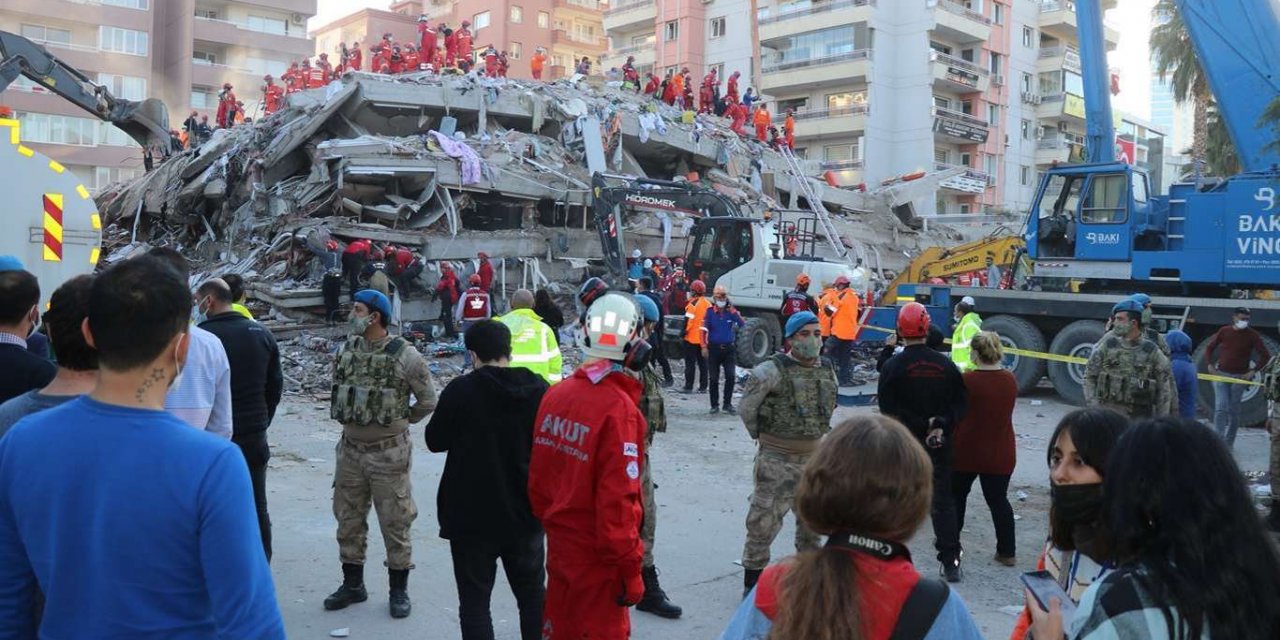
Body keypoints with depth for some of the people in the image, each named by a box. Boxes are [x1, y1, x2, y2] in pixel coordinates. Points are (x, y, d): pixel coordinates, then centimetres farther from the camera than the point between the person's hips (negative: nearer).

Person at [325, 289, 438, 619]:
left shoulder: (405, 355, -12)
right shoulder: (346, 350, 3)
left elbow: (428, 400, -2)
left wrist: (401, 420, 5)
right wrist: (345, 416, 11)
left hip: (389, 452, -5)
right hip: (350, 449, 5)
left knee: (395, 523, 4)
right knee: (348, 520, 14)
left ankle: (399, 589, 18)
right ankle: (353, 584, 30)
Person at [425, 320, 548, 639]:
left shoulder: (461, 390, -15)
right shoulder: (538, 388, -5)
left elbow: (435, 441, -4)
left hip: (471, 514, -3)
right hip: (524, 514, 3)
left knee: (475, 600, 7)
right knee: (533, 595, 19)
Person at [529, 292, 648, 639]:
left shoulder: (555, 394, -3)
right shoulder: (618, 408, -23)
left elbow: (538, 475, 5)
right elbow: (618, 500, -23)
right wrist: (629, 569, -13)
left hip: (559, 544, 6)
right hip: (598, 557, -6)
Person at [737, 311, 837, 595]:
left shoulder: (828, 371, 5)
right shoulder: (772, 370, -15)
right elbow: (747, 407, -8)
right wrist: (761, 436, 3)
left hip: (813, 457, 6)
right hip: (776, 460, -6)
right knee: (763, 521, -3)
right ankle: (752, 581, 11)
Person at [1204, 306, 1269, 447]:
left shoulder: (1252, 335, -1)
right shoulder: (1224, 331, 2)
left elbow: (1266, 356, 0)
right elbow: (1209, 347, 14)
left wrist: (1253, 371, -8)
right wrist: (1210, 365, 3)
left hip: (1239, 377, 0)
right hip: (1221, 374, 0)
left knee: (1233, 411, 5)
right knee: (1221, 408, -10)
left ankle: (1229, 444, 15)